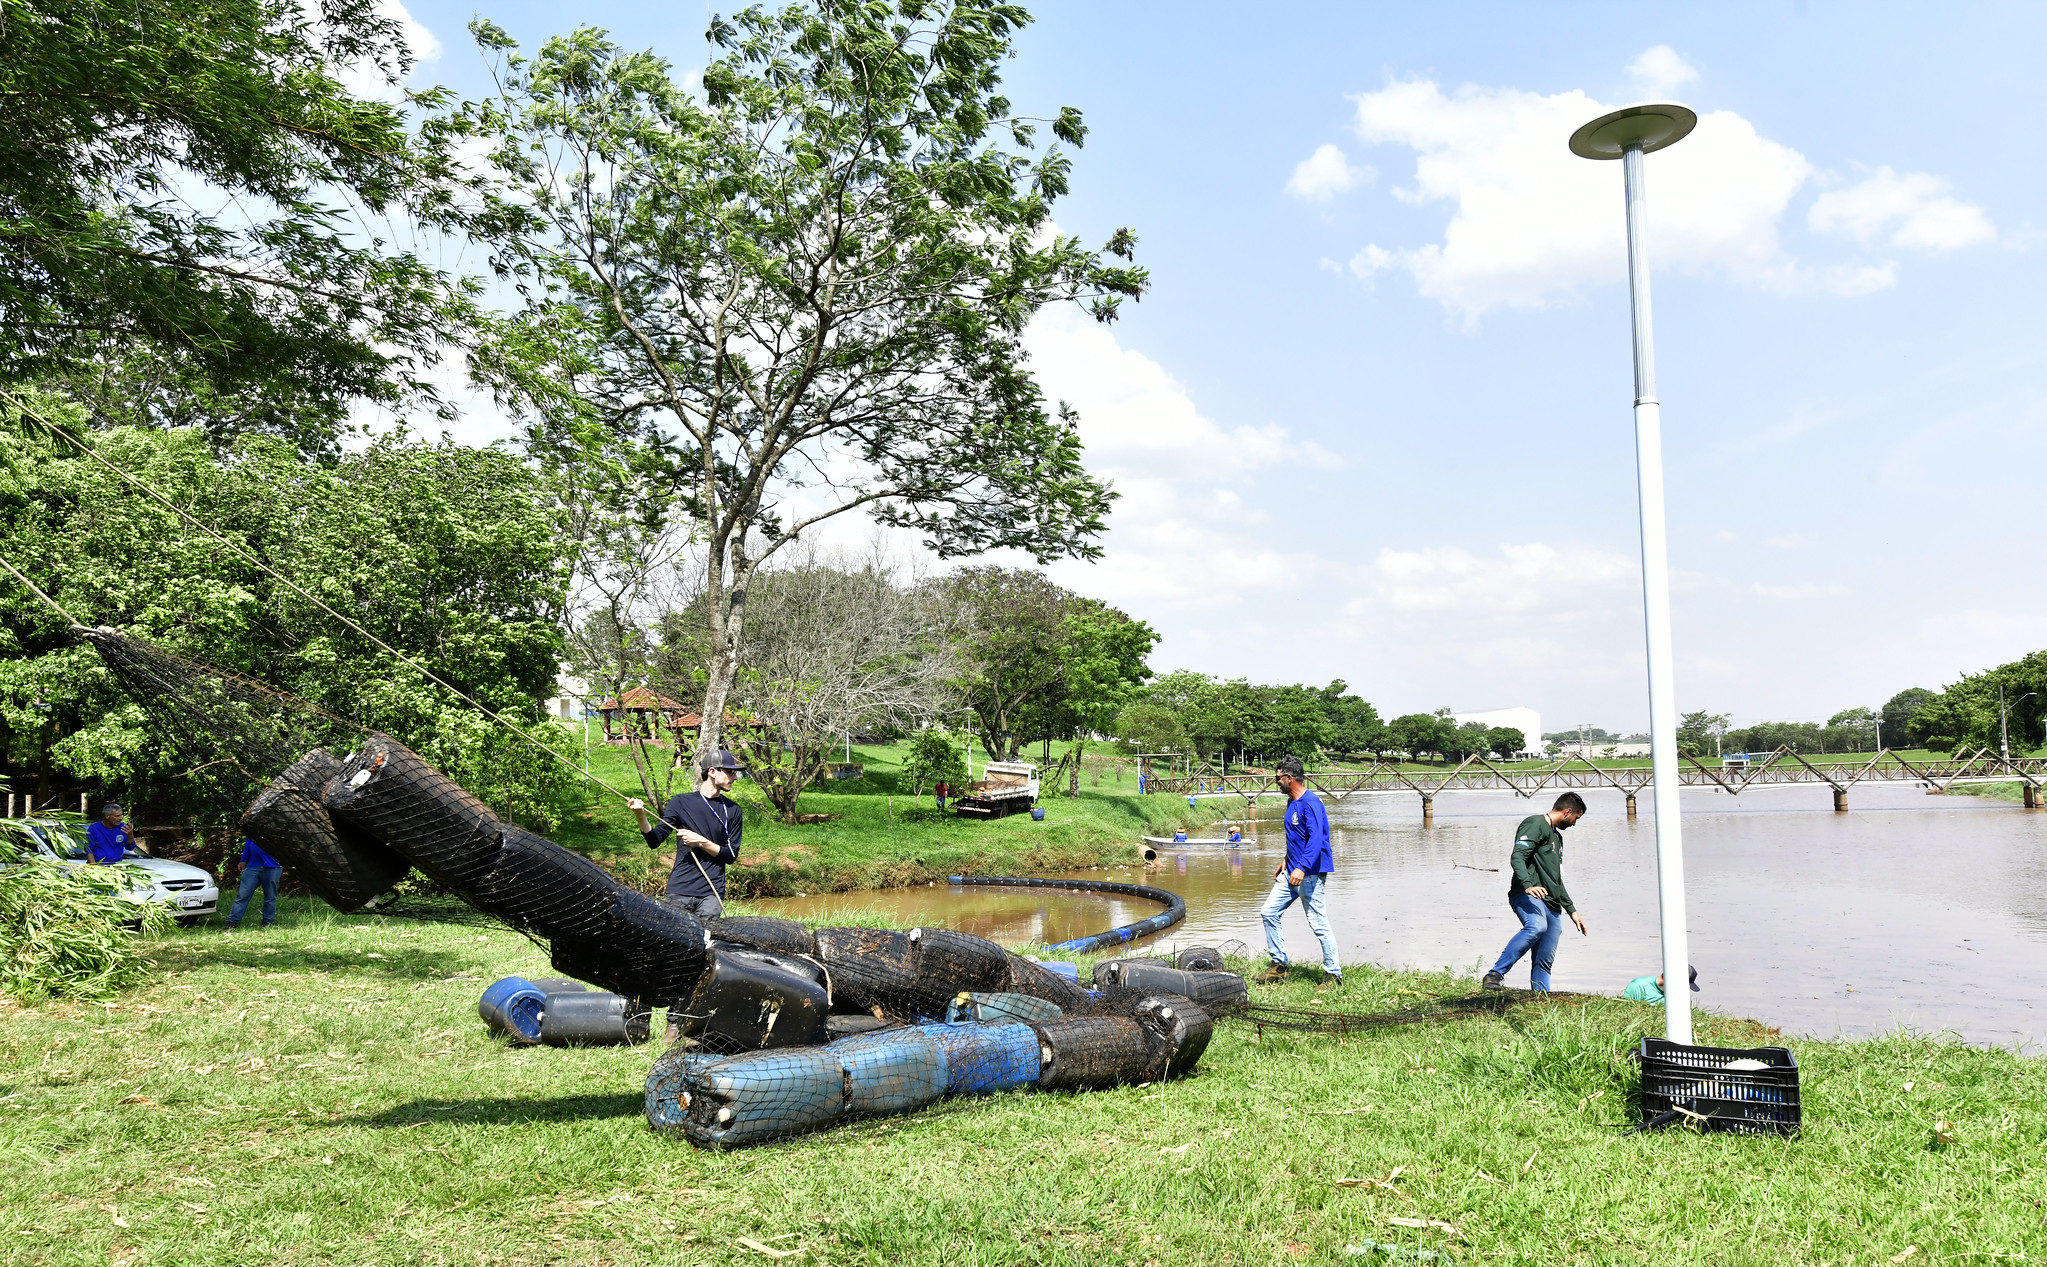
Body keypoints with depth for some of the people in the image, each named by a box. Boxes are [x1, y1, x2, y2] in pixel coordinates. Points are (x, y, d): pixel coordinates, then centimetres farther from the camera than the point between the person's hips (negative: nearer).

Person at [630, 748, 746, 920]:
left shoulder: (733, 810, 7)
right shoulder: (682, 802, 5)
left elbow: (731, 856, 3)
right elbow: (654, 841, 0)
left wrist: (701, 842, -10)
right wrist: (641, 817, -16)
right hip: (679, 892, 0)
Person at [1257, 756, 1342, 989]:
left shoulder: (1310, 802, -18)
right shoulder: (1292, 802, 13)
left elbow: (1316, 839, -27)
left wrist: (1302, 868, -36)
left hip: (1309, 873, -10)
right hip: (1291, 872, 10)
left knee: (1318, 923, -5)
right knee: (1269, 912, 9)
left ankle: (1333, 974, 5)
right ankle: (1279, 966, 16)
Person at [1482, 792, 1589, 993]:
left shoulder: (1557, 837, 32)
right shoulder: (1535, 824, 1)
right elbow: (1517, 857, -15)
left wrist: (1572, 910, 36)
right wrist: (1527, 885, -30)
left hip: (1552, 905, 10)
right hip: (1528, 897, -9)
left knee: (1544, 962, 0)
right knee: (1536, 927, -37)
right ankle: (1495, 975, -40)